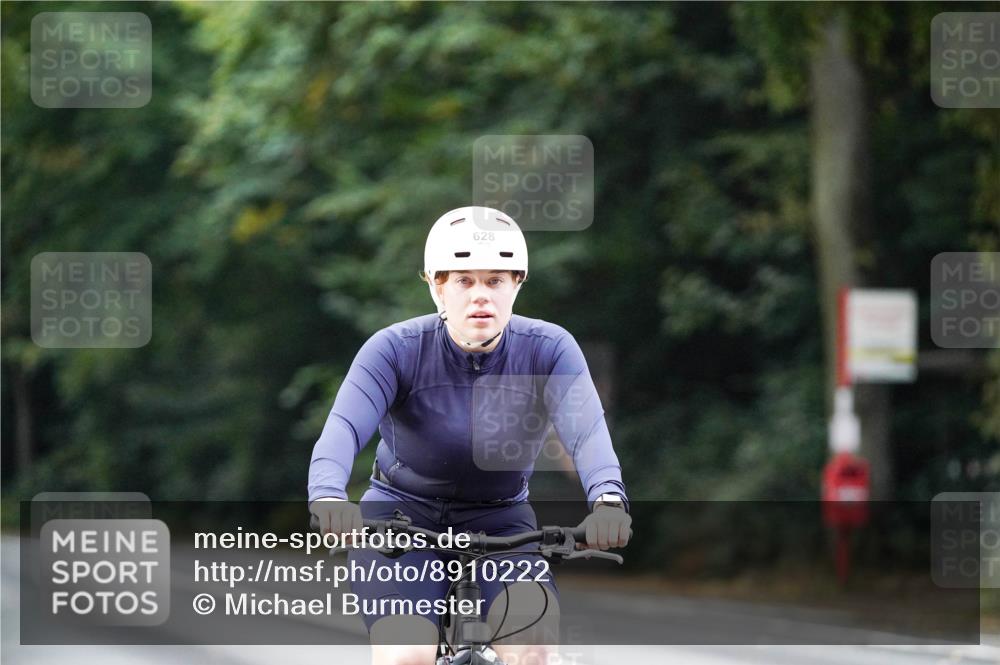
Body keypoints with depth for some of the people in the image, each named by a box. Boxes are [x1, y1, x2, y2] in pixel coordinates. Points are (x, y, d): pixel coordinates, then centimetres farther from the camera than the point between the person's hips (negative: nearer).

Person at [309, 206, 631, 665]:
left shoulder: (549, 349, -14)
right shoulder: (397, 348, -17)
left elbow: (585, 428, -29)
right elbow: (344, 427, -31)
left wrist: (608, 499, -50)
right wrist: (328, 497, -52)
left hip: (498, 522, 1)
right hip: (402, 515, -1)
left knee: (534, 627, -27)